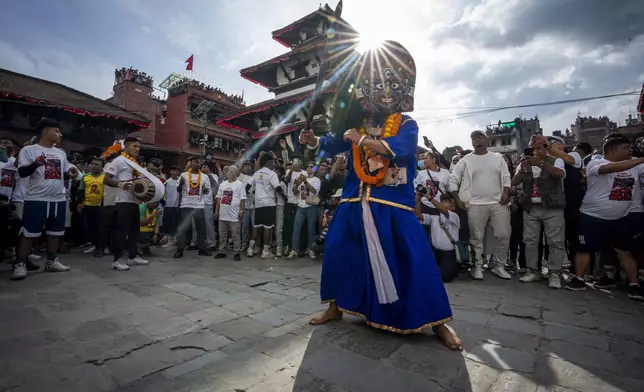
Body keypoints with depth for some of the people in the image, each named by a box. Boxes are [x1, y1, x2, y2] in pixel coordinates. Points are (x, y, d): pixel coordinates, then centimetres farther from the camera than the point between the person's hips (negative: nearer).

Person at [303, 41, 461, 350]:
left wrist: (362, 139, -24)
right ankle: (335, 307, 25)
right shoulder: (359, 125, 15)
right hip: (356, 202, 5)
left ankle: (437, 322, 12)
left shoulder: (406, 125, 0)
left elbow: (399, 148, -20)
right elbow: (334, 144, 10)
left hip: (392, 204, -4)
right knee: (336, 251, 5)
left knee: (414, 261, -6)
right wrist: (314, 141, -8)